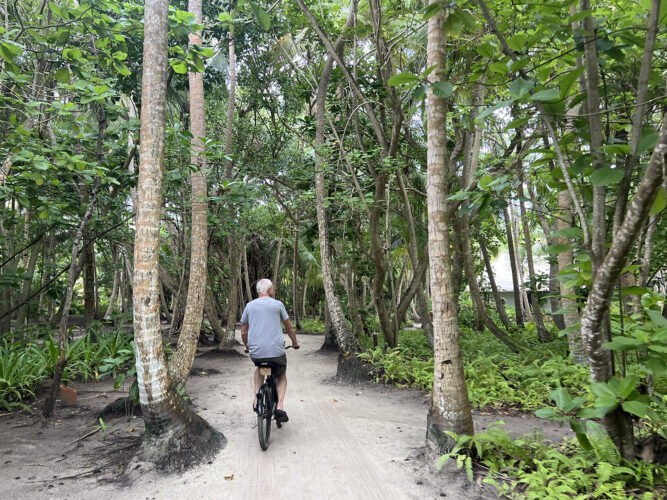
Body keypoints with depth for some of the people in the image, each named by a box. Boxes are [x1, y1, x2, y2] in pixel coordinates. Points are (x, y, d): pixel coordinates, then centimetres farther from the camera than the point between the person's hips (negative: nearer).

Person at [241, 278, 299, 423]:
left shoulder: (249, 305, 10)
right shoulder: (277, 304, 3)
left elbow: (243, 332, 15)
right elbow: (290, 329, 11)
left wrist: (247, 347, 32)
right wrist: (295, 343, 28)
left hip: (255, 352, 3)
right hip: (276, 352, -2)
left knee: (259, 368, 35)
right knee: (282, 375, 24)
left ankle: (256, 398, 17)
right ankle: (279, 406, 4)